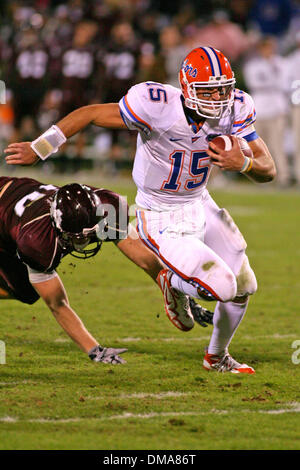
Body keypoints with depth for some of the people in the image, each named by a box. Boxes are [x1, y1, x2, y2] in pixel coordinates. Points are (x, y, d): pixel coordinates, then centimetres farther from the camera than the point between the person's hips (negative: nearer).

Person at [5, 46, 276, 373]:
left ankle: (217, 357, 43)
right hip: (162, 220, -7)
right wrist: (38, 149, -17)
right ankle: (172, 283, 18)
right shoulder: (160, 108, -30)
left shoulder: (233, 110, -13)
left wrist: (243, 163, -32)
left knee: (244, 286, 15)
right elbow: (89, 113, -20)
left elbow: (269, 171, -9)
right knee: (222, 287, -18)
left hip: (199, 206, 7)